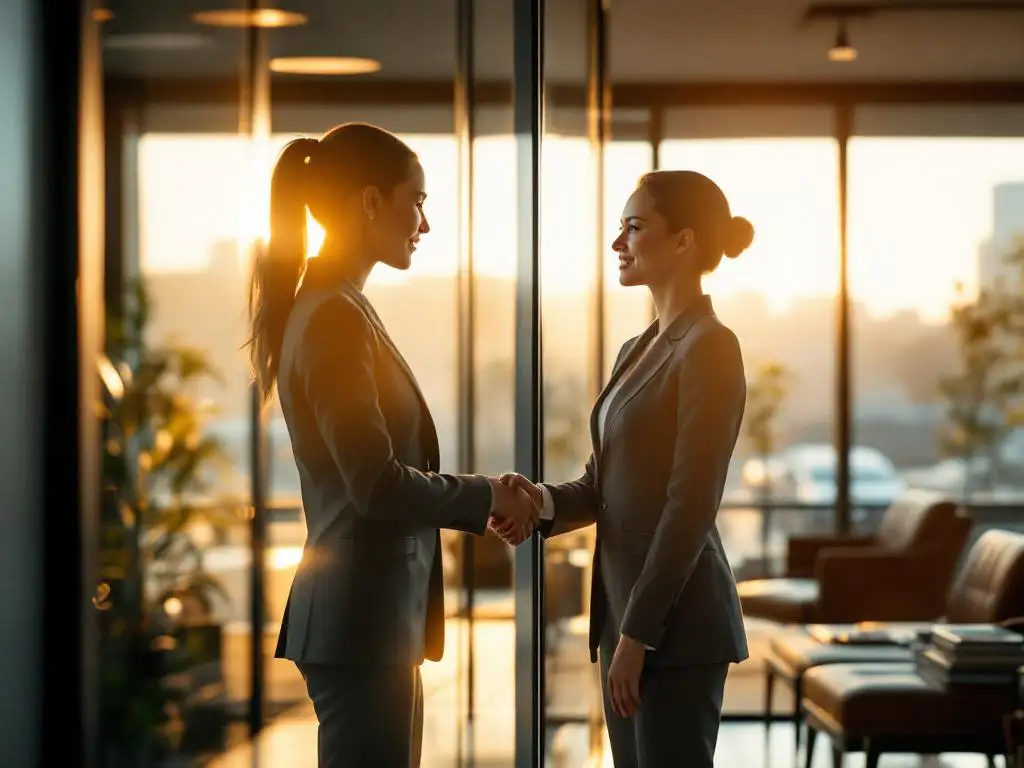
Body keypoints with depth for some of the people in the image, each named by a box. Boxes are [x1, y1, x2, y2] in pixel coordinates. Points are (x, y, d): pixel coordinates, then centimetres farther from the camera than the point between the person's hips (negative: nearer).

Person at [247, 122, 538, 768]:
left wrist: (481, 505, 8)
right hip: (362, 617, -10)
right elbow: (377, 484, -19)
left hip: (373, 614, 10)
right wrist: (487, 496, -6)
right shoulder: (335, 318, -15)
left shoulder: (333, 309, 14)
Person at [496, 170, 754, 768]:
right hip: (625, 610, 9)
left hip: (675, 619, -9)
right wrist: (544, 501, -6)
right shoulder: (638, 350, 16)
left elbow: (691, 505, -18)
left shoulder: (710, 347, -13)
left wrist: (638, 633, -18)